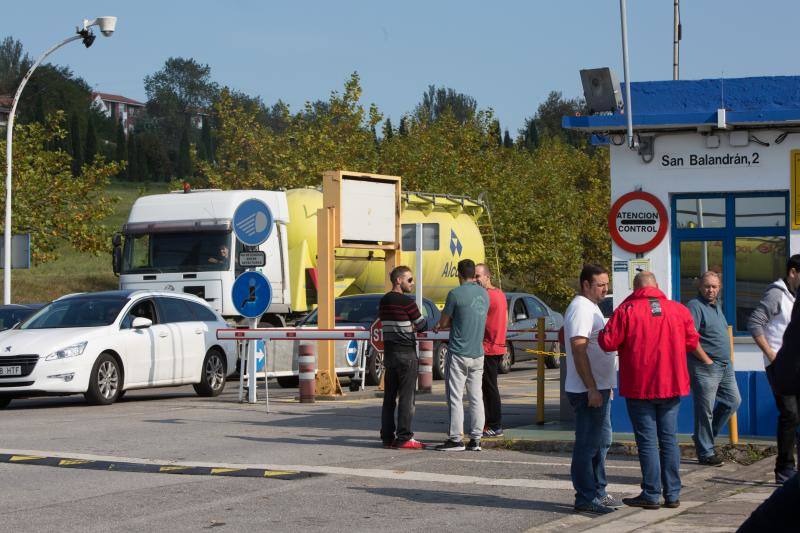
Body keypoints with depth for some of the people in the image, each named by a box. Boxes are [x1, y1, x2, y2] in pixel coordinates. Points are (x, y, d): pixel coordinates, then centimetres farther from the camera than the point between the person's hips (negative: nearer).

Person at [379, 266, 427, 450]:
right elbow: (422, 326, -6)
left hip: (389, 351, 8)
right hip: (406, 353, -8)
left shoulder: (383, 301, 10)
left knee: (389, 397, 9)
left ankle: (387, 436, 11)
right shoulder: (407, 302, -13)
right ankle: (404, 438, -6)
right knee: (406, 398, -5)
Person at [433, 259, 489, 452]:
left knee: (455, 398, -1)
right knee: (476, 397, 7)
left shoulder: (456, 294, -12)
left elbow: (443, 321, -5)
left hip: (458, 353, -6)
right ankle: (476, 439, 8)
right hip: (477, 354, 6)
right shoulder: (484, 294, 9)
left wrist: (442, 323, 18)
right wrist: (444, 324, 22)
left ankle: (455, 439, 0)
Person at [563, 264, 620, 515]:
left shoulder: (591, 308, 17)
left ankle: (598, 492, 25)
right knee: (587, 444, -6)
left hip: (598, 388, 11)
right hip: (588, 390, -11)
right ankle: (585, 498, -3)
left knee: (601, 441, 16)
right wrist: (592, 388, -25)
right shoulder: (581, 309, -16)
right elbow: (579, 351, -23)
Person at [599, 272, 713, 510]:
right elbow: (692, 342, 9)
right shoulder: (678, 309, 3)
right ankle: (672, 494, 12)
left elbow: (608, 342, -11)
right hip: (671, 384, 4)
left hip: (639, 386, -4)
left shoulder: (626, 310, -9)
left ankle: (651, 494, 1)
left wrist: (601, 333, 10)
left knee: (647, 441, 0)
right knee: (669, 439, 10)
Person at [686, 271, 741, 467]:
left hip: (725, 366, 9)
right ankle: (705, 453, 5)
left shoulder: (717, 305, 17)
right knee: (705, 410, -3)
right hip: (705, 368, -9)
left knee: (733, 401, 14)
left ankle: (703, 437, 25)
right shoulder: (695, 306, -12)